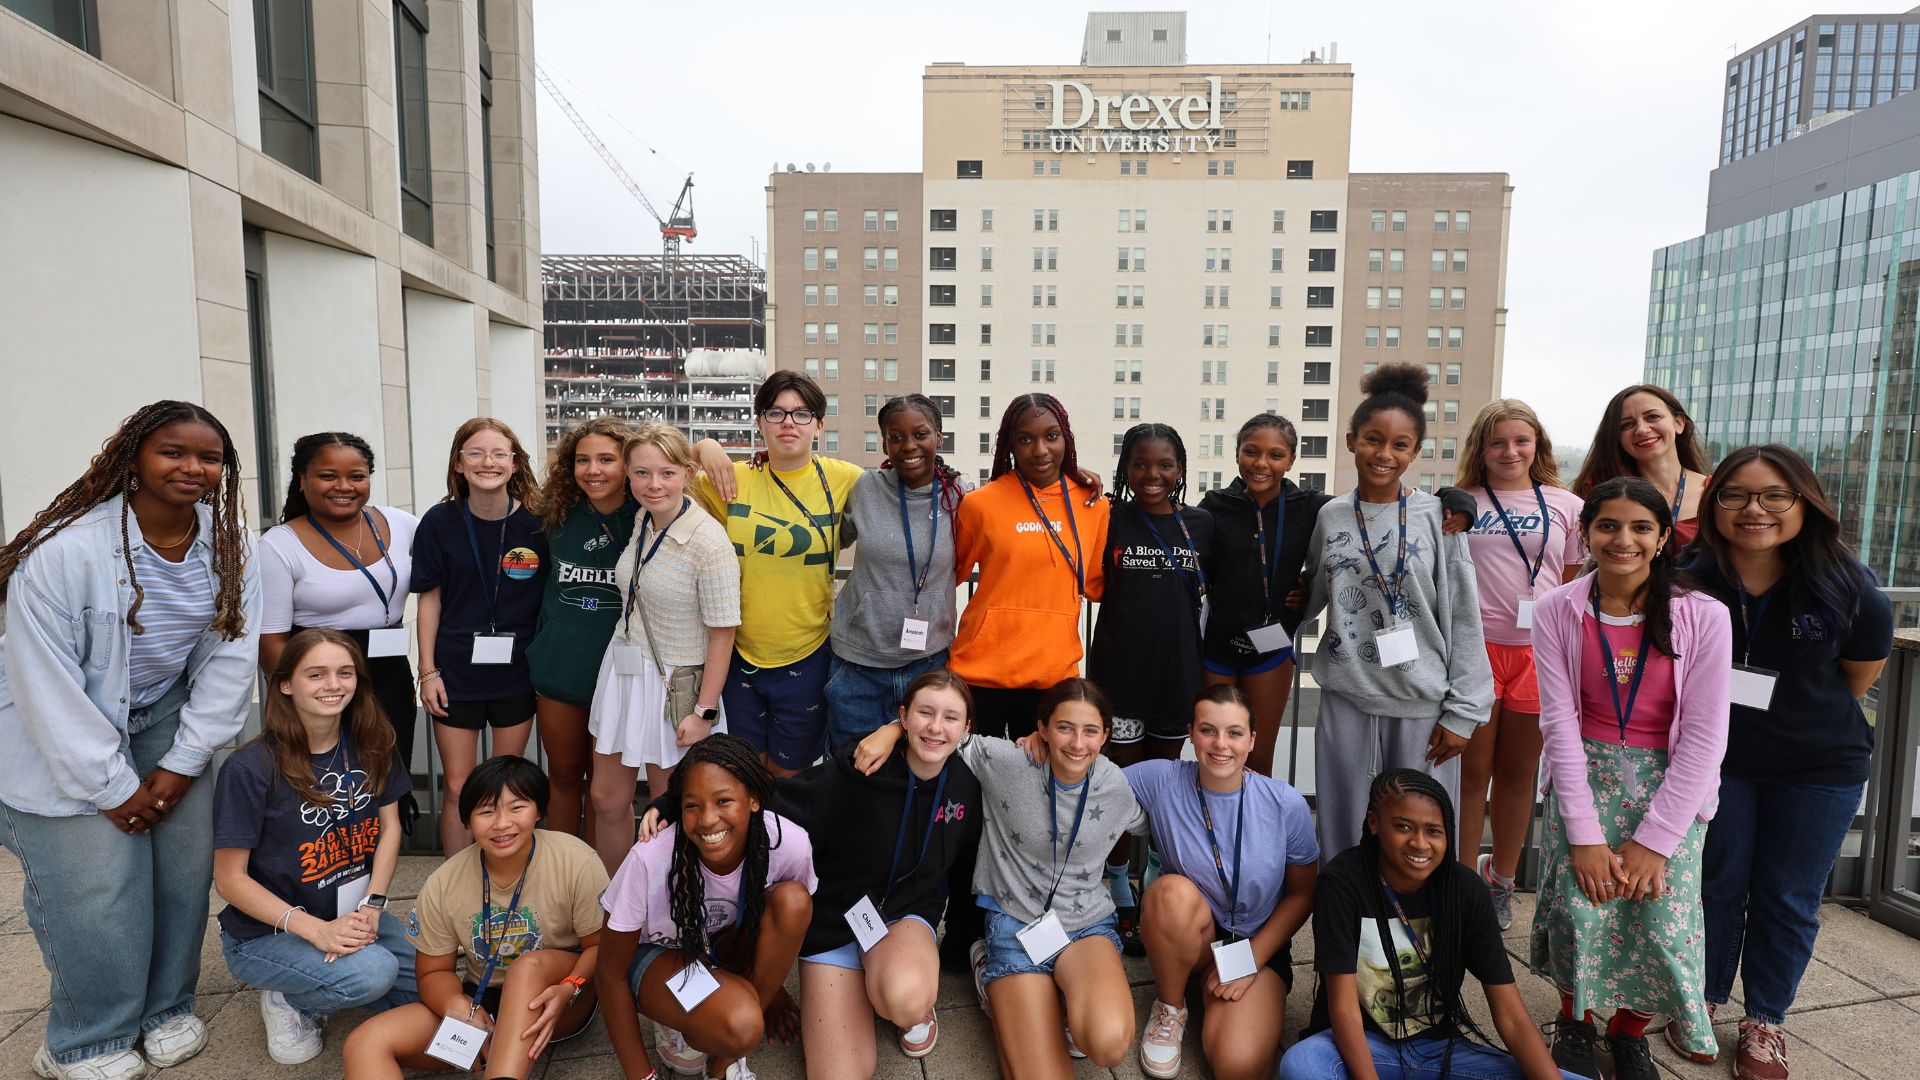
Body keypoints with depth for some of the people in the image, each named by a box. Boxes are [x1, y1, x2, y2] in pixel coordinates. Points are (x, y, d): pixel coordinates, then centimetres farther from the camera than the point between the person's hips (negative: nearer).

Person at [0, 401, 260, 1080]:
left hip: (165, 718, 4)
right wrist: (112, 786, -15)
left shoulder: (230, 545, -9)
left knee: (185, 864, 5)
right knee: (94, 885, -2)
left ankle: (166, 1007, 28)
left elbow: (230, 658, -6)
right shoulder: (64, 550, -23)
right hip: (63, 737, -4)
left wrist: (181, 765, -8)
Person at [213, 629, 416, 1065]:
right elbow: (230, 879, -15)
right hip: (264, 933, -5)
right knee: (371, 973, -31)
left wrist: (371, 908, -12)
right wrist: (316, 930, -24)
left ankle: (325, 986, 14)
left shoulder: (372, 745, -5)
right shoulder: (250, 769, -19)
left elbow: (389, 827, 2)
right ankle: (287, 999, 2)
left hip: (355, 915, 5)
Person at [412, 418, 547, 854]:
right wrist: (428, 672, -2)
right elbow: (430, 599, -1)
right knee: (458, 788, 7)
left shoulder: (535, 522, -7)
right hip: (456, 672, 0)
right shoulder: (440, 521, -6)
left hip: (516, 673, 1)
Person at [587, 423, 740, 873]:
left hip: (676, 683, -7)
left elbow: (722, 633, -19)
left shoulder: (709, 541, -22)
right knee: (607, 799, 17)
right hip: (623, 668, 7)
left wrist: (704, 712, -17)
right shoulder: (641, 521, 0)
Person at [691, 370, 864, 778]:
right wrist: (702, 447, -8)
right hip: (741, 655, 2)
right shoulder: (733, 478, -2)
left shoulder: (842, 479, -7)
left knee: (789, 775, 17)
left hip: (807, 657, -2)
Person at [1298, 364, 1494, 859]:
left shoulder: (1439, 516, -4)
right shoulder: (1330, 517, 4)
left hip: (1423, 706, -2)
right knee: (1343, 831, 10)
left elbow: (1463, 620, -3)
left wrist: (1463, 710, -5)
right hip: (1345, 700, 2)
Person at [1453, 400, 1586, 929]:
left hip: (1540, 652, 2)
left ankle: (1501, 883, 27)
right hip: (1477, 647, -1)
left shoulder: (1566, 506, 8)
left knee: (1518, 774, 12)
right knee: (1472, 771, 5)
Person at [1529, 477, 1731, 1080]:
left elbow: (1704, 735, -9)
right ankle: (1575, 1022, 18)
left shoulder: (1702, 616, -8)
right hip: (1584, 778, 0)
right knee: (1581, 913, -14)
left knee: (1663, 926, -10)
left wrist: (1655, 839, -13)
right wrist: (1583, 834, -14)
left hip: (1669, 787, 0)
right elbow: (1560, 722, -9)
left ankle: (1629, 1031, 22)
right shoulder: (1558, 611, -7)